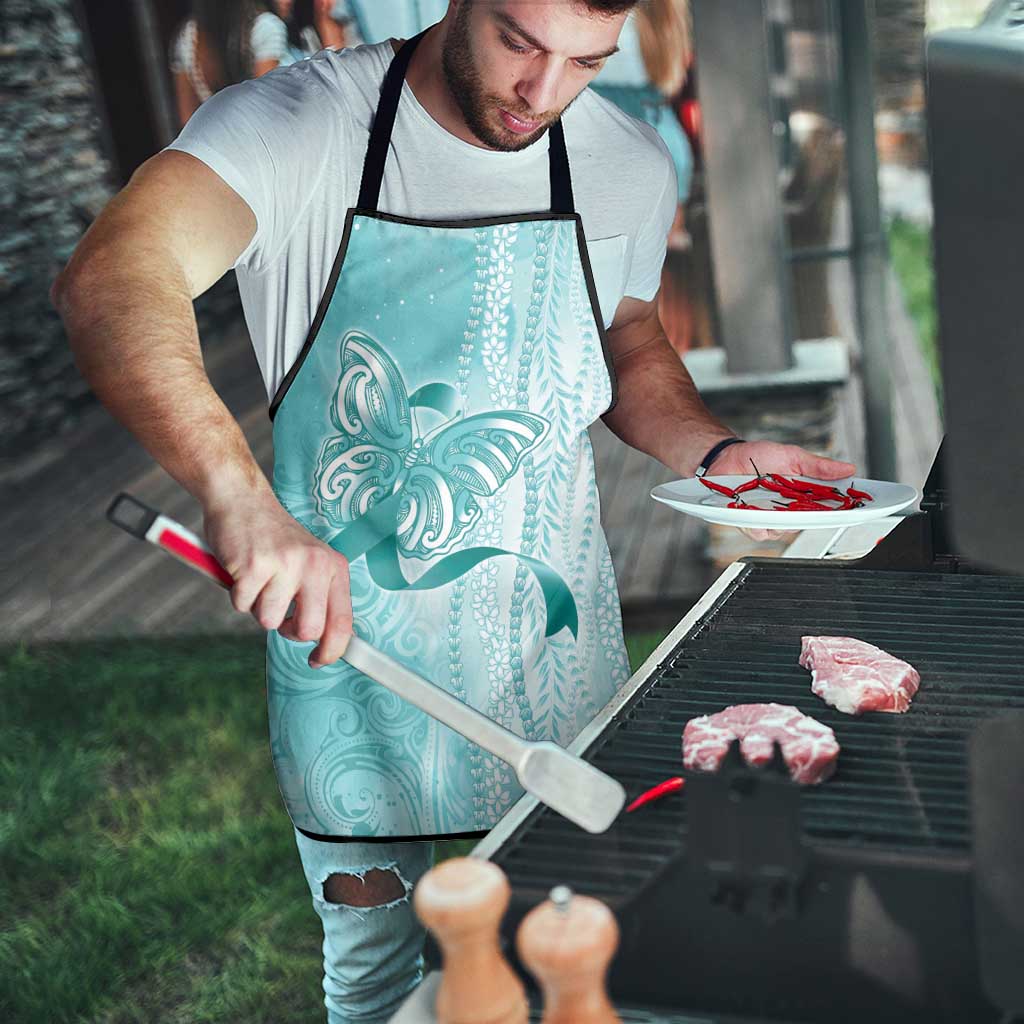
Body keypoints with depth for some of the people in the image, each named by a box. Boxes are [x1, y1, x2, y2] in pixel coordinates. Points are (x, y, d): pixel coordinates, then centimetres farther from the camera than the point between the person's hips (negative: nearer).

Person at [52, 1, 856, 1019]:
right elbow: (109, 281, -34)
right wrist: (240, 495, -50)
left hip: (552, 645, 3)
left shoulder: (630, 164, -3)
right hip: (344, 628, -2)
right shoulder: (297, 124, -17)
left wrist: (715, 451, -6)